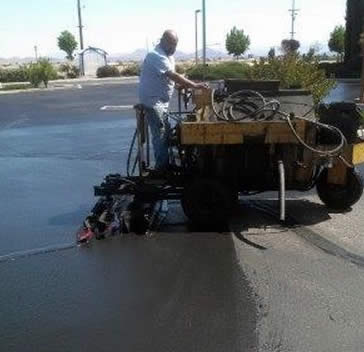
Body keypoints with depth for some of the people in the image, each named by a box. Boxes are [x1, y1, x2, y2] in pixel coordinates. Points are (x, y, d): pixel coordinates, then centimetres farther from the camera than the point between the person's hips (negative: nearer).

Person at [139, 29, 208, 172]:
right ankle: (162, 167, 1)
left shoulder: (167, 55, 11)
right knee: (160, 134, -7)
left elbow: (171, 77, 15)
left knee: (165, 133, 14)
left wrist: (183, 85, -3)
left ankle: (164, 165, 25)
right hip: (153, 101, -10)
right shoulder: (157, 56, -22)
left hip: (161, 100, 10)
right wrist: (195, 86, -30)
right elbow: (174, 76, -29)